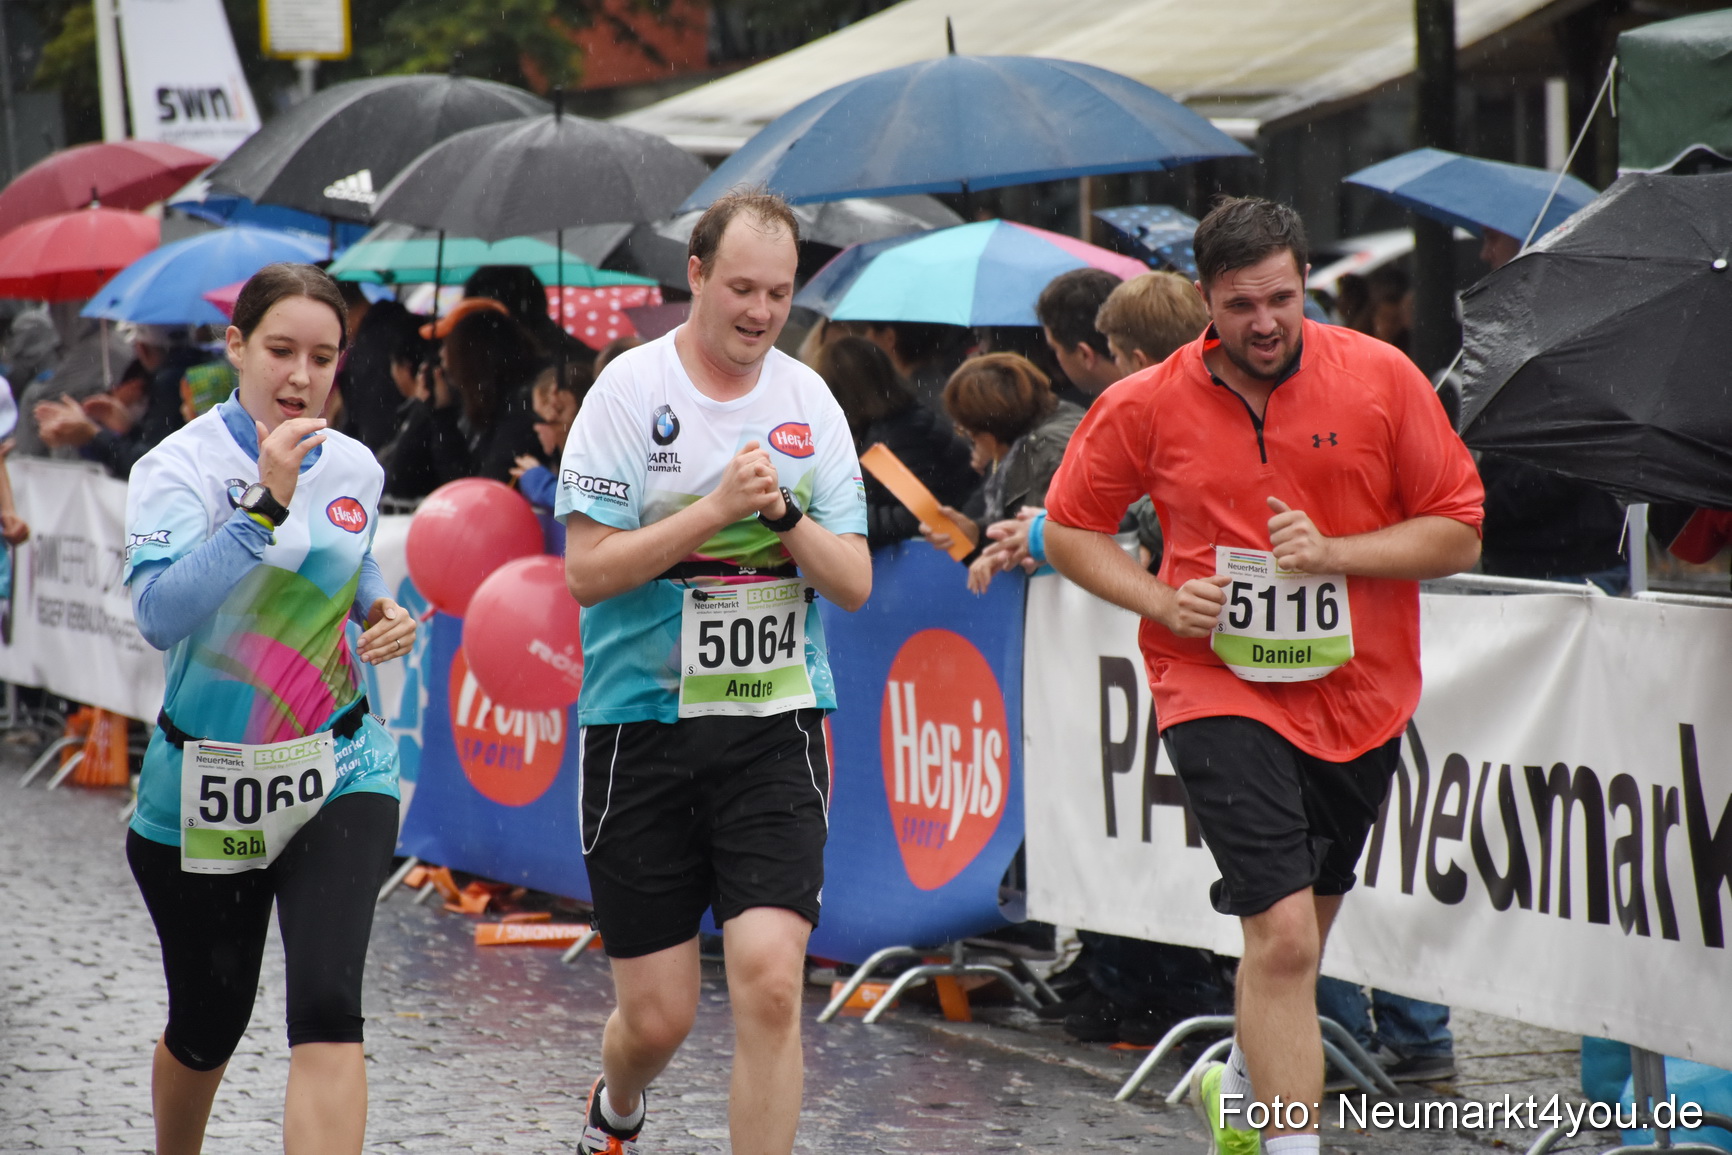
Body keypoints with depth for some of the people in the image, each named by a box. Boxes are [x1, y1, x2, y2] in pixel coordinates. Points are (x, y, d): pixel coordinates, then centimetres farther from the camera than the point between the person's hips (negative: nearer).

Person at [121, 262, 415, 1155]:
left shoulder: (355, 468, 2)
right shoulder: (179, 468, -12)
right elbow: (160, 614, -29)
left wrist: (381, 611, 3)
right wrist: (266, 504, -35)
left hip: (338, 777, 2)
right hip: (204, 789, -2)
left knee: (327, 1006, -18)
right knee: (207, 1024, 13)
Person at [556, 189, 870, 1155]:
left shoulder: (810, 402, 5)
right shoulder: (631, 390, -5)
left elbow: (855, 583, 4)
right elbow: (587, 570, -11)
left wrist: (783, 513, -13)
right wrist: (717, 508, -18)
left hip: (776, 722, 2)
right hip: (643, 722, -2)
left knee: (770, 978, -16)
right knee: (658, 1016, 5)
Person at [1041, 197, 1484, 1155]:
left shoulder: (1382, 379, -7)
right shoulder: (1145, 407, -7)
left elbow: (1458, 533, -2)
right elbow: (1069, 528, 7)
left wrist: (1335, 553, -18)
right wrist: (1162, 601, -10)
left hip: (1358, 694, 3)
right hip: (1220, 692, -3)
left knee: (1304, 927, 20)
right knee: (1283, 935, -17)